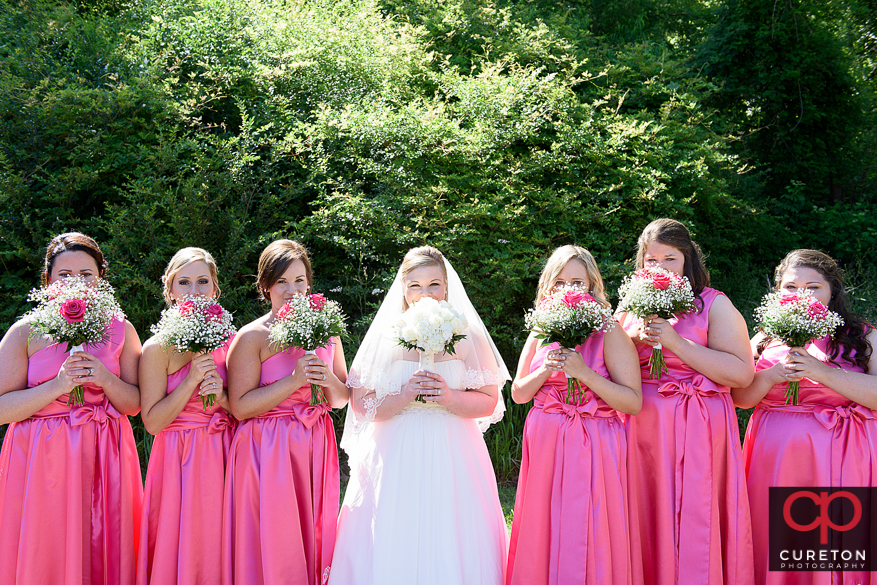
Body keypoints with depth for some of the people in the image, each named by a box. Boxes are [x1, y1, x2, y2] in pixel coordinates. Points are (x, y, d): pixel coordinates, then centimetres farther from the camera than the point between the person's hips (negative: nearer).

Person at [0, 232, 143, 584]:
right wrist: (57, 386, -16)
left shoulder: (120, 330, 7)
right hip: (42, 460, -2)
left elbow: (135, 404, 8)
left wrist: (106, 380, -11)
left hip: (103, 462, 2)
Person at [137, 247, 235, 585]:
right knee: (180, 554, 0)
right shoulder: (159, 348, -6)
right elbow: (152, 421, -9)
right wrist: (191, 380, -16)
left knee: (218, 551, 8)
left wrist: (221, 396, -10)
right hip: (180, 461, -4)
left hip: (223, 455, 4)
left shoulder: (228, 341, 6)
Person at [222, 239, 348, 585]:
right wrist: (295, 380, -19)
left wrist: (329, 380, -9)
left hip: (314, 449, 5)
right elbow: (240, 407, -13)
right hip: (267, 451, -5)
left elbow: (342, 400, 13)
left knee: (313, 543, 10)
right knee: (272, 549, -1)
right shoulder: (252, 337, -7)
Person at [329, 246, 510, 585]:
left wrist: (449, 397, -14)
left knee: (448, 549, 2)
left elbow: (488, 403, 2)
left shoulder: (466, 336, 3)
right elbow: (361, 405, -2)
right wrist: (405, 395, -16)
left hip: (453, 458, 0)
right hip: (395, 460, 0)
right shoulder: (385, 337, 1)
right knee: (394, 544, 1)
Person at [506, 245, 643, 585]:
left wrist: (583, 372, -20)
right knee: (543, 537, 9)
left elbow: (634, 403, -12)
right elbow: (518, 394, 13)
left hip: (593, 448, -5)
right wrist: (546, 370, -6)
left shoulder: (610, 333, -6)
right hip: (545, 443, 5)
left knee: (587, 541, -2)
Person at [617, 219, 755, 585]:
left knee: (691, 523, -5)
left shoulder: (714, 305, -1)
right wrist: (635, 339, -5)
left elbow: (742, 374, -12)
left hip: (695, 433, -4)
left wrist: (675, 342, -15)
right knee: (647, 523, 6)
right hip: (642, 431, 4)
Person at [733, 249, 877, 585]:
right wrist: (772, 376, -11)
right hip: (776, 456, 3)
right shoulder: (766, 340, 12)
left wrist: (823, 372, -18)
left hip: (842, 457, -2)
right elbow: (740, 397, 8)